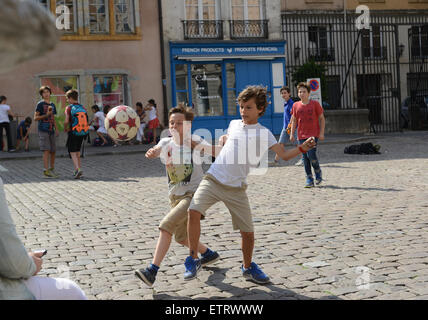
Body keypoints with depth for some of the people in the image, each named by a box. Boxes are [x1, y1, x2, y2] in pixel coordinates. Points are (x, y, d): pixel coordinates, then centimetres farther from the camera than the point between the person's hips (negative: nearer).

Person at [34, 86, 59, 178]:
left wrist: (56, 129, 13)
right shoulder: (40, 104, -2)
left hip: (51, 131, 6)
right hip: (43, 130, -6)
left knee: (53, 151, 9)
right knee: (46, 150, -13)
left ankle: (52, 169, 22)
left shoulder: (52, 105, 17)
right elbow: (35, 118, -6)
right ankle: (46, 171, -13)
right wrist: (46, 115, -18)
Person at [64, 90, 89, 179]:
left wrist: (65, 128, 4)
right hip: (83, 132, 5)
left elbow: (66, 121, -16)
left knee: (72, 152, 1)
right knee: (77, 151, 19)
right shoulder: (83, 107, 6)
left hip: (74, 133, -5)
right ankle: (78, 169, 21)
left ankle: (78, 169, -17)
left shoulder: (69, 108, -9)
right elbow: (86, 121, 5)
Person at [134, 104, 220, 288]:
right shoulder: (166, 143, 0)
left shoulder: (195, 142, -7)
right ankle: (209, 254, 44)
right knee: (181, 237, 18)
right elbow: (157, 149, -22)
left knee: (166, 226, -23)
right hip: (175, 196, 6)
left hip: (193, 194, -6)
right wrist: (152, 152, -48)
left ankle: (152, 271, -23)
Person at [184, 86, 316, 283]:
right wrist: (224, 139, 13)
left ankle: (248, 267, 28)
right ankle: (193, 260, -5)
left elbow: (284, 155, -2)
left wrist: (302, 148, -18)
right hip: (212, 179, 2)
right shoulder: (234, 124, 13)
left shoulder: (264, 134, 2)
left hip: (236, 188, -2)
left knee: (248, 232, -1)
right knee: (194, 211, -21)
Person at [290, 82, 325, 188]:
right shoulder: (296, 105, 6)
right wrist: (292, 134, 7)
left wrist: (321, 133, -5)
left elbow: (322, 118, 2)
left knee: (311, 155, -15)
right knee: (305, 157, 2)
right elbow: (294, 120, 14)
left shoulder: (315, 104, -2)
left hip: (313, 134, -3)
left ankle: (318, 172, 13)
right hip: (301, 135, 3)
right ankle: (309, 179, 9)